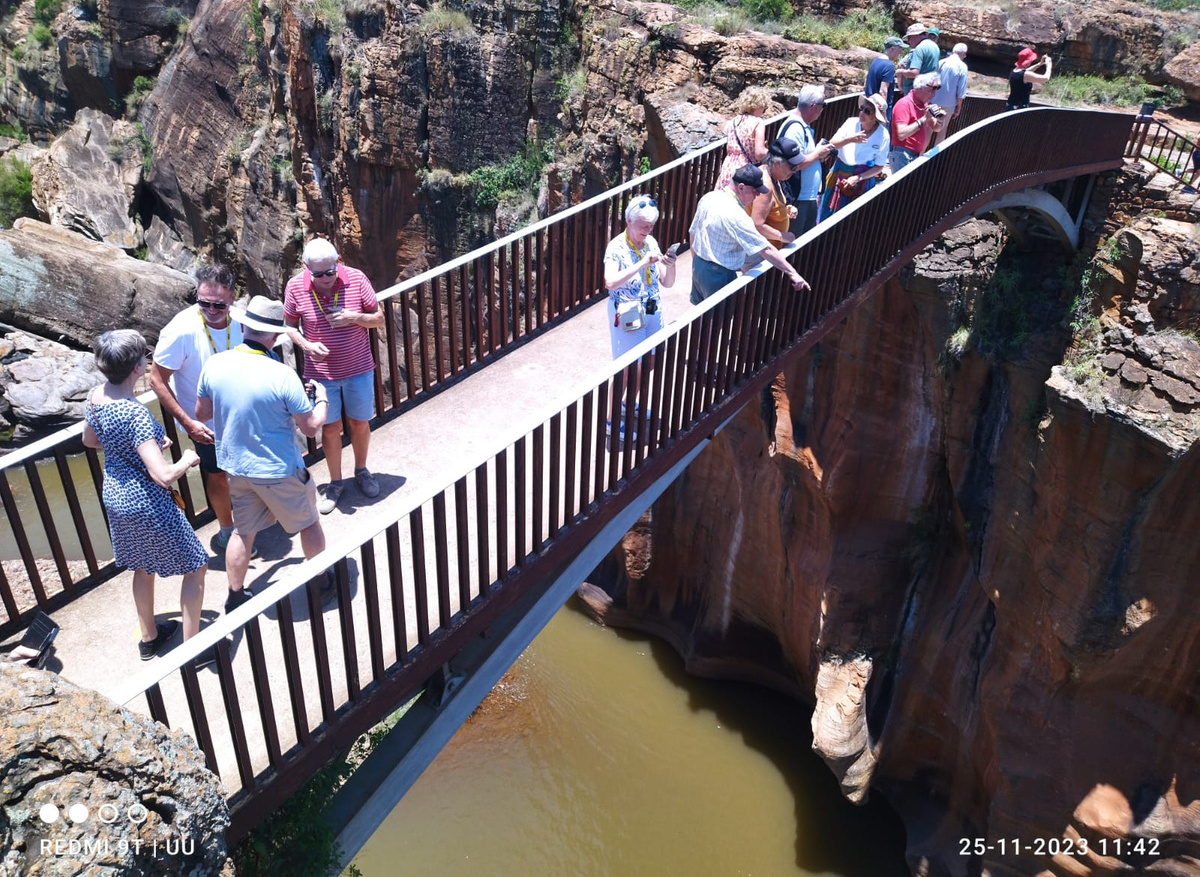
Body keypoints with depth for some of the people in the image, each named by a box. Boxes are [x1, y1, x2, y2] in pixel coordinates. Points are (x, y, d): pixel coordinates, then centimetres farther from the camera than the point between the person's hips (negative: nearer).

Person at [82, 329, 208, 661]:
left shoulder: (96, 396, -6)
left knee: (143, 566, 27)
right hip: (146, 503, -9)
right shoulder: (136, 413, -31)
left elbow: (89, 440, 15)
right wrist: (187, 460, -15)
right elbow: (163, 476, -35)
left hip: (115, 496, 9)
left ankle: (149, 637, 44)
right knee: (196, 566, 8)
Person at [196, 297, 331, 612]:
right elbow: (311, 427, -17)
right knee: (308, 524, 19)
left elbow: (201, 412, 5)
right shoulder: (282, 376, -26)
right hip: (279, 471, -5)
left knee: (243, 531, 22)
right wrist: (321, 398, 1)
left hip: (236, 468, 5)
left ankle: (235, 597, 33)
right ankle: (323, 580, 36)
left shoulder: (214, 365, -11)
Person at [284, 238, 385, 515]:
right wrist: (306, 345, -19)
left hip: (359, 369, 0)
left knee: (360, 422, 16)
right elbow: (289, 326, 1)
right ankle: (335, 482, 32)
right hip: (321, 372, 0)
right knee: (331, 428, 12)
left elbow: (379, 319, -6)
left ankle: (361, 470, 41)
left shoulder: (356, 279, -14)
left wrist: (354, 317, -25)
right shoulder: (295, 287, -13)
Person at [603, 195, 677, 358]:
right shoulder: (616, 247, -16)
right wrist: (642, 263, -35)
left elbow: (667, 283, 3)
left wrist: (671, 266, -19)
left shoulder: (651, 242, 0)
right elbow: (610, 283, -33)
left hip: (654, 312, 6)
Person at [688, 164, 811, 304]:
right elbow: (766, 250, -27)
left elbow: (693, 233, 11)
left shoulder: (708, 198, -1)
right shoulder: (736, 215, -26)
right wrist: (792, 273, -24)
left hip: (698, 266, 9)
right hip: (719, 275, -9)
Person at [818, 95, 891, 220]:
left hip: (862, 180, -2)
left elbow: (879, 167, -7)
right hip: (839, 175, 2)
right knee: (828, 215, 8)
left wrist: (858, 178, -18)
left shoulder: (883, 135, -12)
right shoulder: (851, 122, -8)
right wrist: (849, 140, -30)